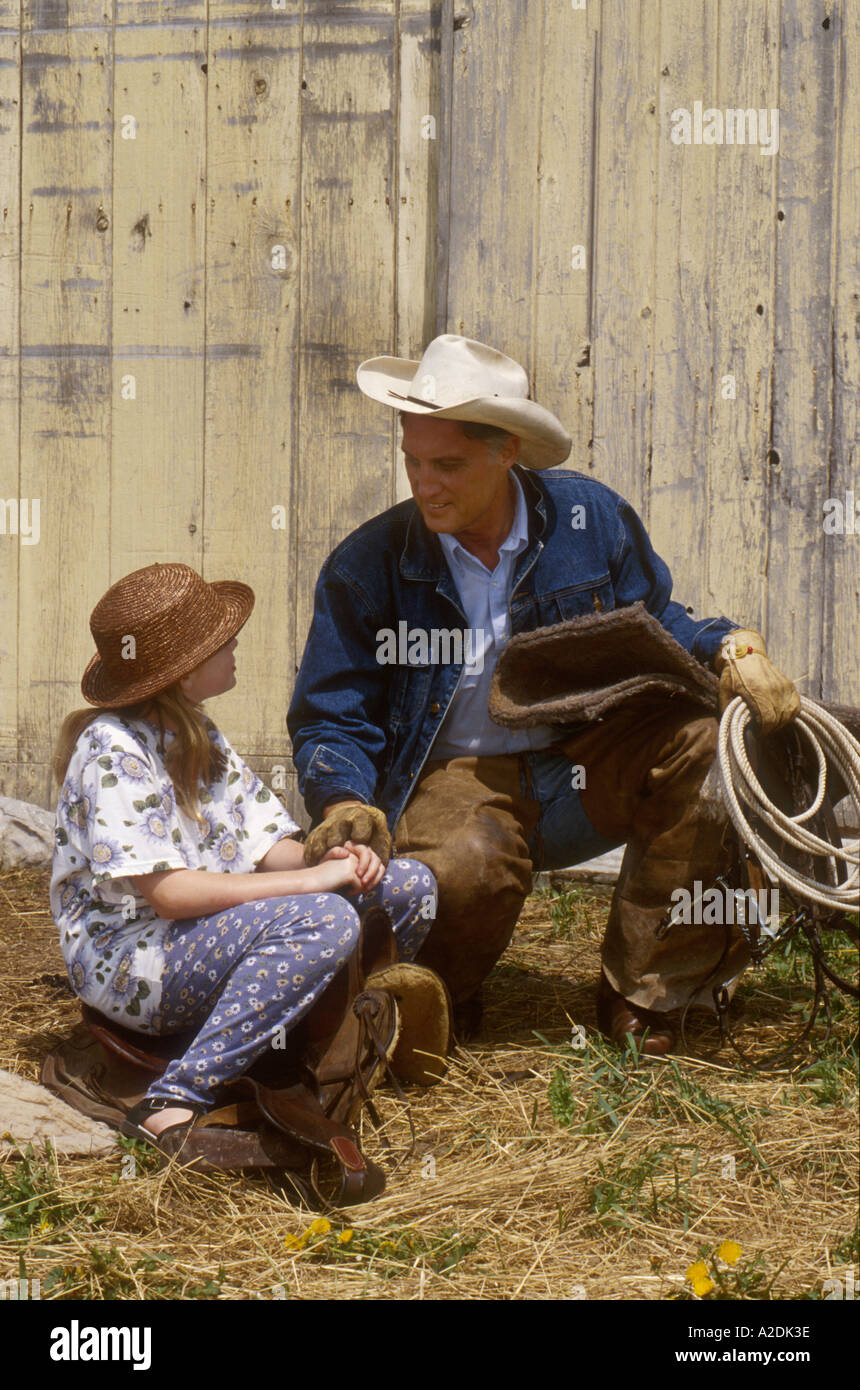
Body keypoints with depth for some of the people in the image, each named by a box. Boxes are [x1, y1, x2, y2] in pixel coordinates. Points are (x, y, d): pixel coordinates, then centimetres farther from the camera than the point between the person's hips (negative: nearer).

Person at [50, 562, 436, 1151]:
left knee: (409, 885, 1)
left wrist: (326, 857, -13)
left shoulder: (198, 733, 12)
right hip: (126, 961, -9)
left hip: (222, 936, 9)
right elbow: (167, 893, -24)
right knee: (323, 919, -34)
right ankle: (172, 1104, -30)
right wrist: (311, 878, -22)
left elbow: (265, 843, 9)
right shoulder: (113, 750, -16)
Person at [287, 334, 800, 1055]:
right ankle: (439, 1006, 2)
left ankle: (640, 994, -12)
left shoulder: (592, 516, 0)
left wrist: (731, 647, -9)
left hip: (587, 765, 3)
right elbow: (332, 718, 0)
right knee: (469, 863, -38)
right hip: (454, 778, -2)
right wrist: (347, 804, -21)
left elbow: (656, 627, 13)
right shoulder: (364, 568, -4)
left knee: (703, 733, -26)